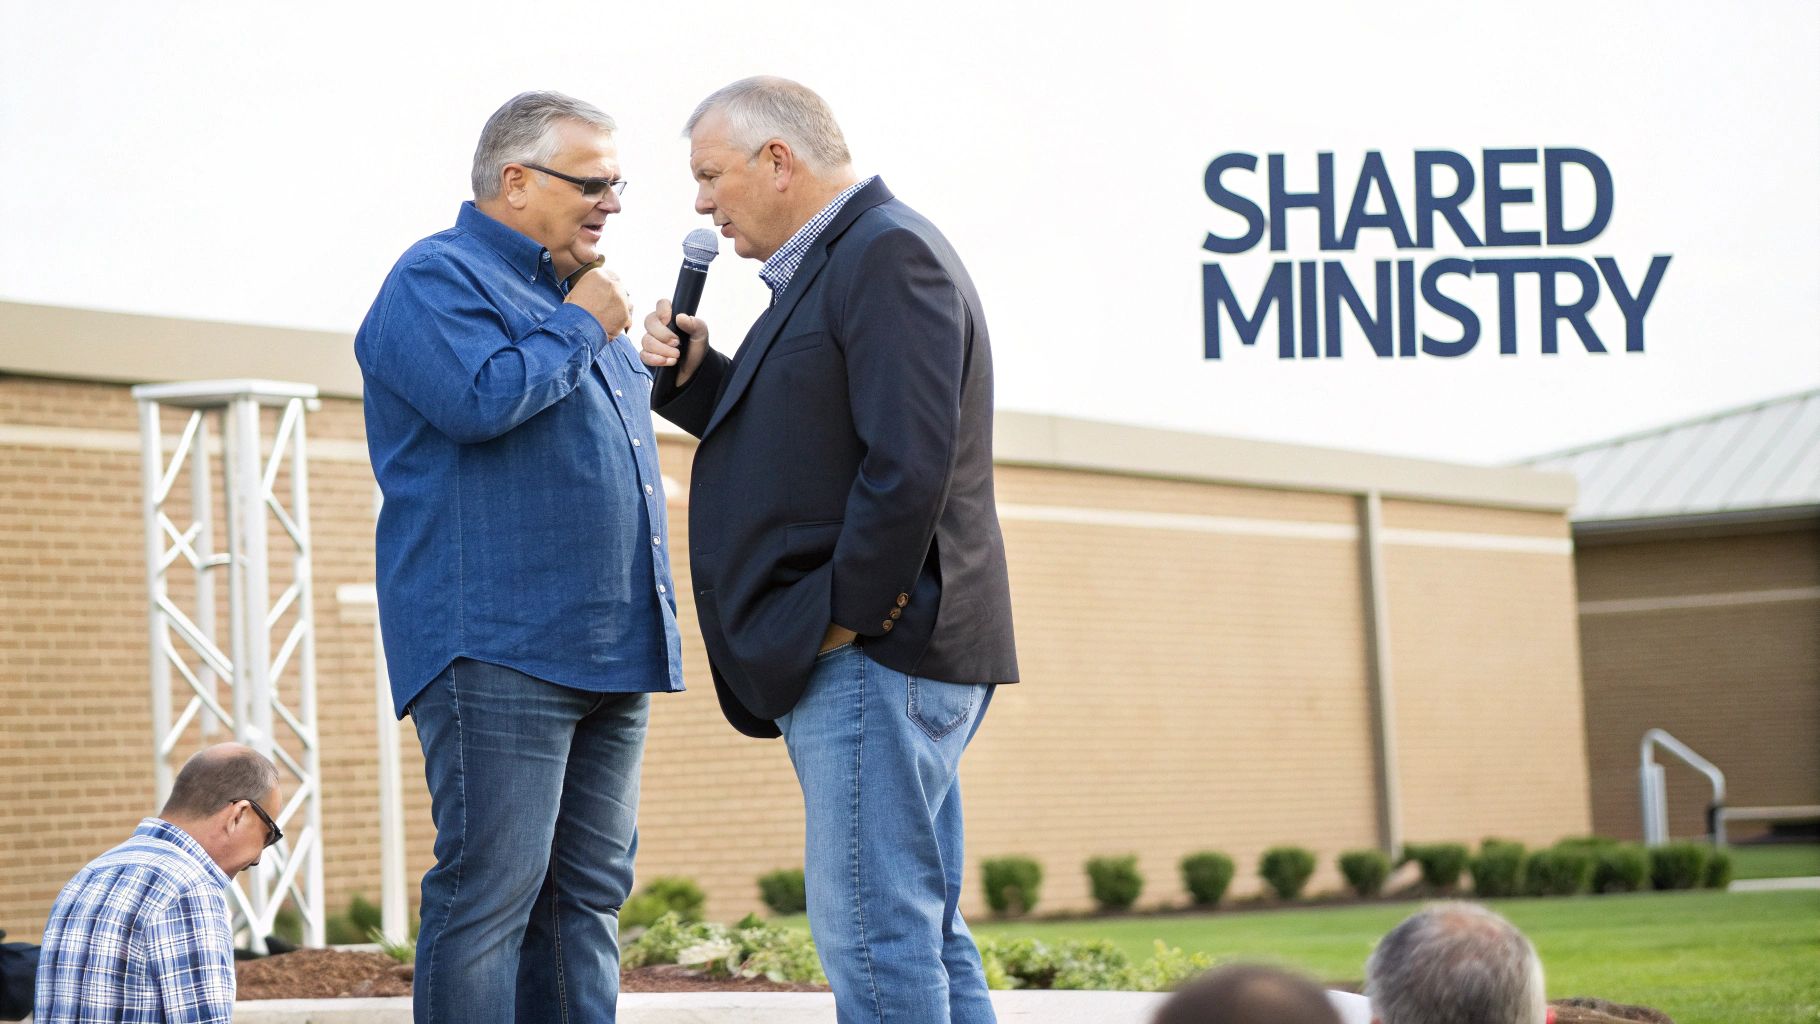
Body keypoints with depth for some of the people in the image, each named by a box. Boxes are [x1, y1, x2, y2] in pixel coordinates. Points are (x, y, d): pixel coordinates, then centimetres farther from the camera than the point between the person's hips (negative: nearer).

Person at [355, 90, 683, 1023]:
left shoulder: (567, 295, 24)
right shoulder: (437, 278, -4)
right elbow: (479, 398, -22)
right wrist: (579, 328, -9)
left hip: (609, 648, 9)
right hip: (499, 646, -9)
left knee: (589, 890, 8)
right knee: (492, 887, -12)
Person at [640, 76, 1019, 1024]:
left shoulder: (888, 253, -12)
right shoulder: (837, 260, 20)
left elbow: (908, 464, -21)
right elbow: (797, 439, 24)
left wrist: (845, 617, -17)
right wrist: (692, 375, 10)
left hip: (872, 651, -11)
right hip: (873, 656, 11)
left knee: (872, 932, -10)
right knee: (921, 929, 12)